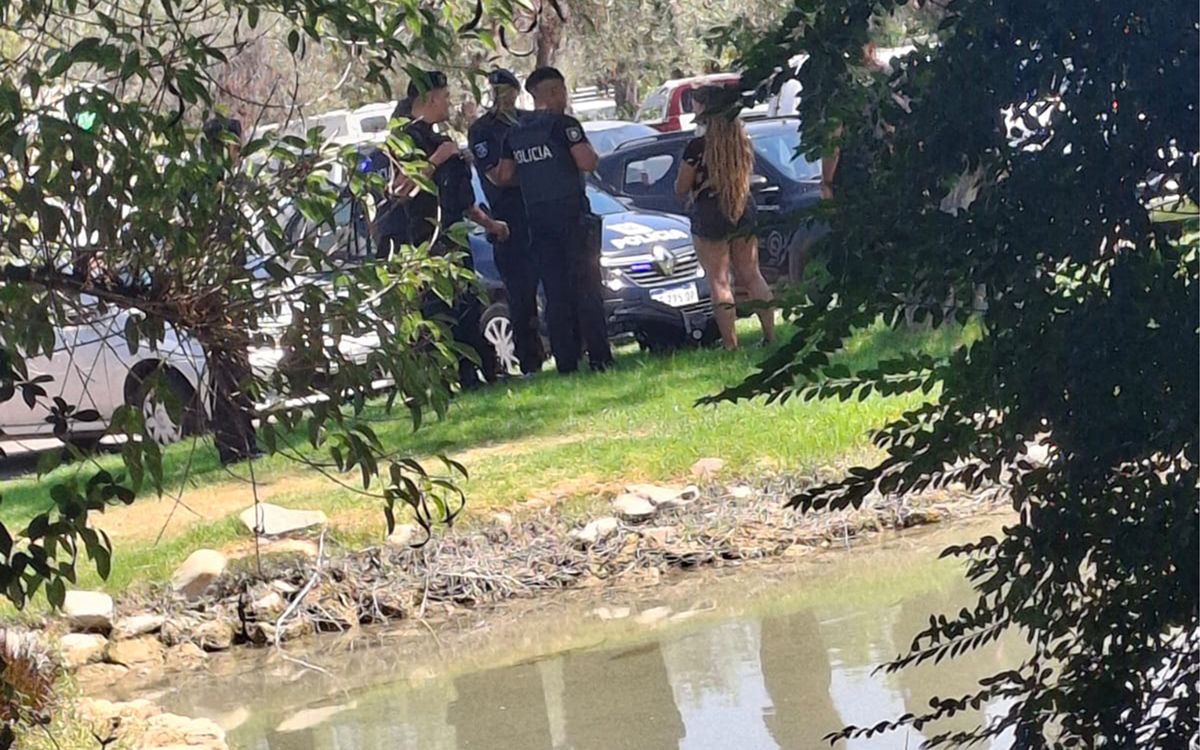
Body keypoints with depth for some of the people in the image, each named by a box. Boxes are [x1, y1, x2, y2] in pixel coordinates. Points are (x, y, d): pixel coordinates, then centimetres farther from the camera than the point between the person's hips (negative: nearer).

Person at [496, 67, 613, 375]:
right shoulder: (564, 124, -8)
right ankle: (599, 358, -8)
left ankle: (565, 361, 2)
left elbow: (504, 176, 15)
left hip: (537, 219, 5)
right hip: (570, 212, -5)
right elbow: (588, 163, -16)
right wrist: (589, 151, 5)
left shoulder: (515, 133, 12)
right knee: (586, 286, -4)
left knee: (555, 292, 6)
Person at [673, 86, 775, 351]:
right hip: (744, 210, 6)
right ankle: (770, 335, 13)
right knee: (751, 275, 14)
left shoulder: (698, 146, -16)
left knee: (719, 281, 1)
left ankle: (730, 344, 0)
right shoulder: (742, 141, 1)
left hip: (710, 215, -6)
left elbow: (681, 189, -9)